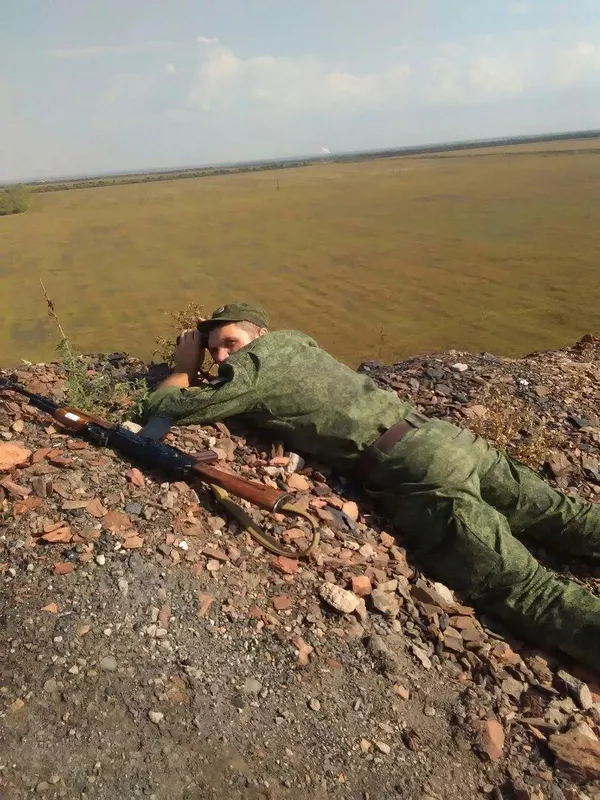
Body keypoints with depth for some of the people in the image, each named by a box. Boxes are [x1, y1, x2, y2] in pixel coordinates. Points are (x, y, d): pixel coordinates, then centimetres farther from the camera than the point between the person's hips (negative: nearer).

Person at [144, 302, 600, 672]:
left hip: (414, 468, -9)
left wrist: (185, 367, 21)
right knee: (561, 517, 9)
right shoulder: (293, 340, 21)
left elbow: (164, 408, 2)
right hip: (440, 434, 9)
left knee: (520, 585, -13)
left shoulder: (258, 362, -4)